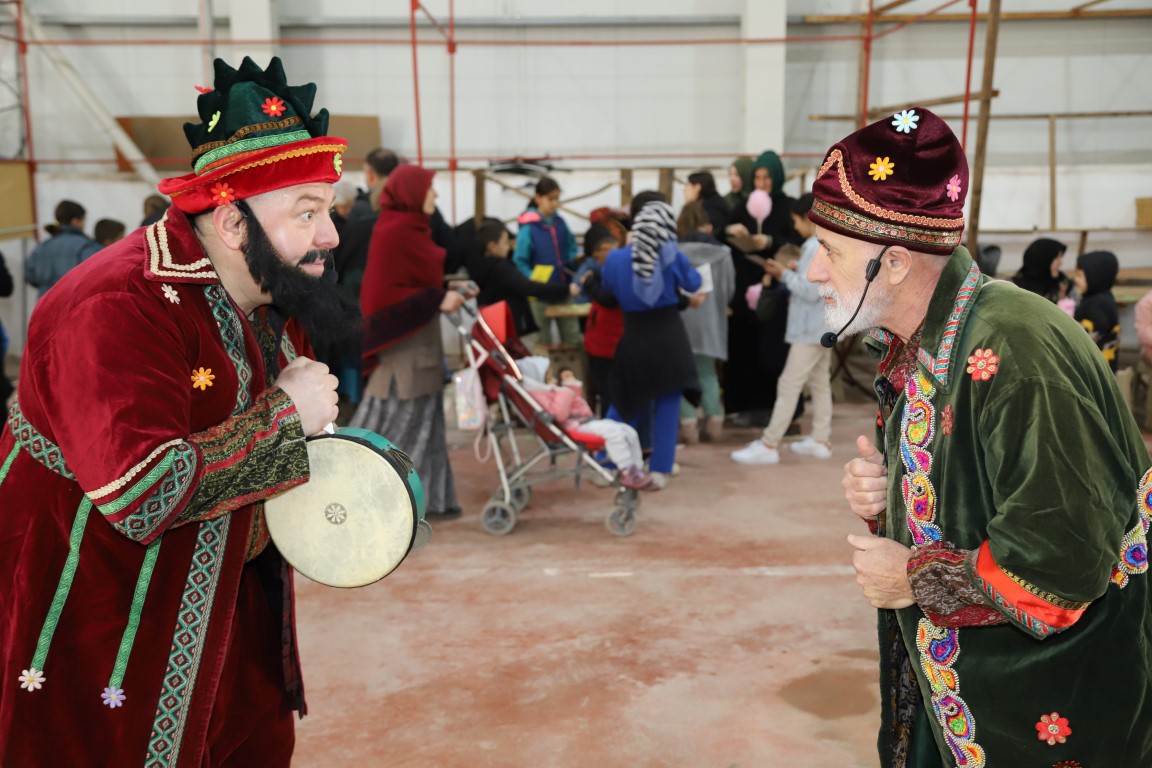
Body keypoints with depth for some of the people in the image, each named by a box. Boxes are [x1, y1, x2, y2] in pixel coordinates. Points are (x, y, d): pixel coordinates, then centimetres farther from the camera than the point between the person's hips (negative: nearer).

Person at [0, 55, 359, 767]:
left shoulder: (269, 293, 3)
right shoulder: (117, 309, -28)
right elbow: (144, 497, -37)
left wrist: (336, 456, -2)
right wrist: (286, 415, -27)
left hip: (230, 594, 8)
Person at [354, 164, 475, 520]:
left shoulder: (412, 229, 12)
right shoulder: (392, 233, -17)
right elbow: (384, 292, -21)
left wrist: (446, 288, 8)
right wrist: (437, 300, -20)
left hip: (420, 340, 10)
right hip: (403, 342, -10)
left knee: (422, 420, 12)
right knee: (400, 421, -3)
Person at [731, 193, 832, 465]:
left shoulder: (815, 247, -20)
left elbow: (811, 291, -25)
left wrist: (786, 274, -13)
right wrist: (794, 273, 5)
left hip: (810, 329, -10)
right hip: (822, 326, 10)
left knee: (789, 386, -8)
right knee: (819, 383, 14)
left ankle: (769, 445, -6)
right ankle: (821, 440, 21)